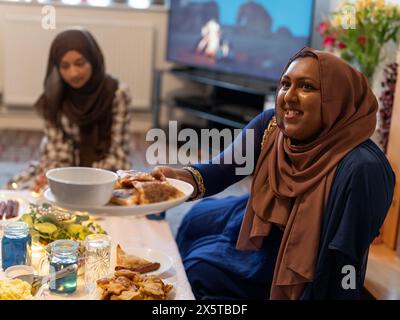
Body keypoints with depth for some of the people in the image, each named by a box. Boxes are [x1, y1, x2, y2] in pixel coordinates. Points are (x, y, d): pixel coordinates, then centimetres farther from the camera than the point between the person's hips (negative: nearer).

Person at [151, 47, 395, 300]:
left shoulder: (360, 168, -36)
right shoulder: (270, 125, -15)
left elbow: (344, 264, -31)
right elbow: (220, 169, -21)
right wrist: (180, 178, -41)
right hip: (265, 227, 6)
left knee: (201, 267, -4)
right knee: (197, 219, 23)